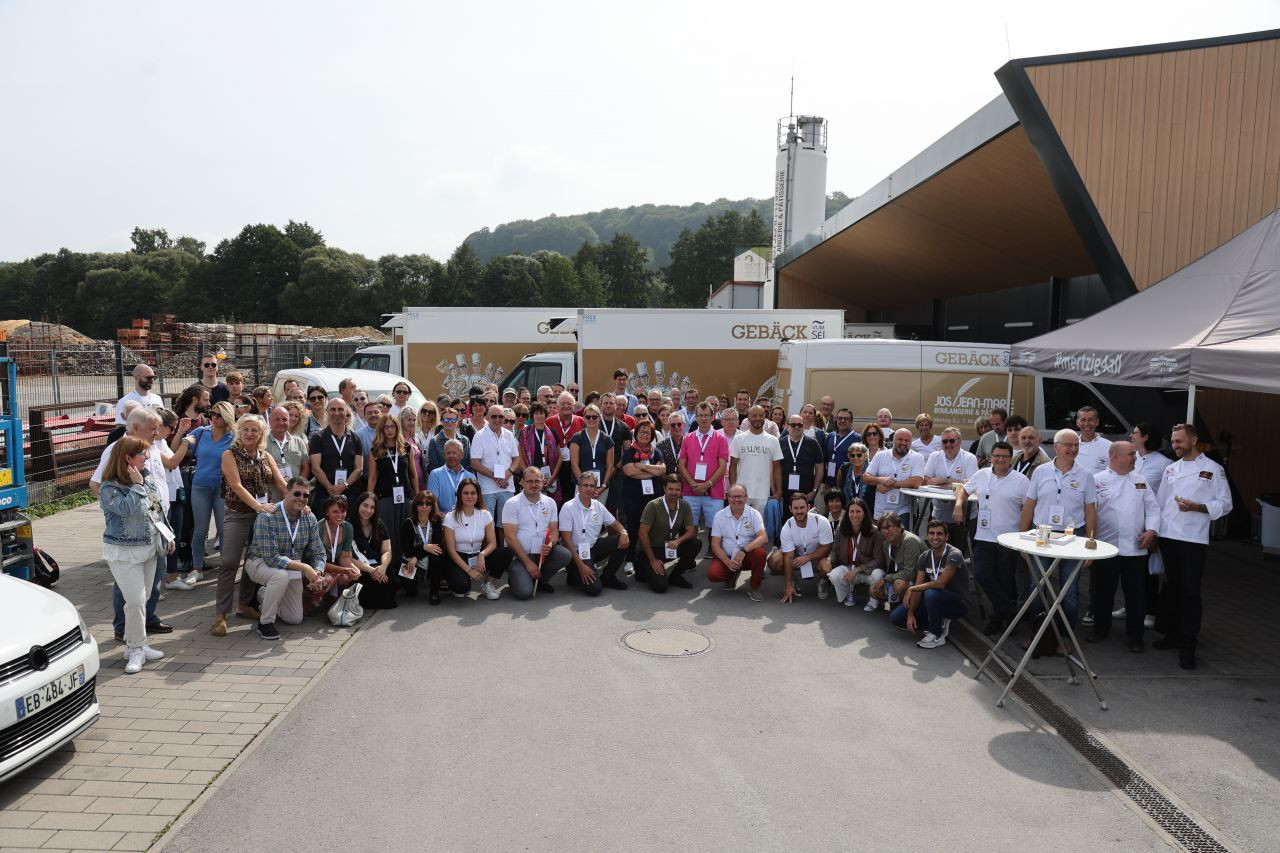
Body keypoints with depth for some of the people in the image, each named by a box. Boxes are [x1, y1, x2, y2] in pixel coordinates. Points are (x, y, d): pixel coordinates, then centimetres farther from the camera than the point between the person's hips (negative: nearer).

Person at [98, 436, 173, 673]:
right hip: (123, 552, -7)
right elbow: (125, 508, -32)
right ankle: (135, 649, 3)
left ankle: (136, 645, 22)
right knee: (135, 600, -11)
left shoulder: (148, 479, 5)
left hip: (150, 548, 7)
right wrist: (136, 485, -22)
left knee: (143, 599, 12)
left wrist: (167, 535, 16)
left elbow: (158, 510, 16)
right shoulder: (109, 488, -14)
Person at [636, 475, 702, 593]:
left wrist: (678, 541, -28)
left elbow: (692, 531, -6)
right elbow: (642, 534, -17)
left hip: (670, 547, 5)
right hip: (650, 550, -5)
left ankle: (675, 576, 0)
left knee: (696, 543, -19)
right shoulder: (653, 506, -18)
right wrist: (652, 560, -18)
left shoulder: (685, 506, -6)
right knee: (661, 586, -23)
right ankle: (643, 568, 11)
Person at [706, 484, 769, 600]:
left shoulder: (754, 513, -6)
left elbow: (763, 537, -19)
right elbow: (715, 544, -4)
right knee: (712, 573, -27)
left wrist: (744, 551, -32)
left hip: (748, 556, -1)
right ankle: (733, 575, 11)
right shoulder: (719, 516, -2)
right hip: (727, 557, 1)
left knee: (760, 552, -34)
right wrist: (728, 562, -20)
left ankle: (754, 588, -8)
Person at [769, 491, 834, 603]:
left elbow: (826, 548, -18)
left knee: (826, 565, -36)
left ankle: (823, 581, 2)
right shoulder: (787, 528, -19)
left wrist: (807, 557, -30)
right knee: (774, 560, -25)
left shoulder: (821, 522, -23)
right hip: (797, 557, 2)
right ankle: (791, 580, 8)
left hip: (818, 556, -1)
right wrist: (788, 586, -23)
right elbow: (788, 557, -19)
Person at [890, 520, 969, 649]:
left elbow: (941, 583, -29)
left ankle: (937, 636, -16)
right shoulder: (924, 557, 0)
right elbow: (918, 588, -3)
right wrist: (910, 614, -13)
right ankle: (939, 623, 10)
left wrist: (911, 588, -22)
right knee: (896, 617, -5)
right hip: (935, 600, 7)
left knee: (931, 593, -38)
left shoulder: (954, 555, -20)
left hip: (958, 603, -6)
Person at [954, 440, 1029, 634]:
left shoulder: (1021, 480, -4)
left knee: (1005, 581, 6)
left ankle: (1000, 615, 23)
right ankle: (1010, 612, 6)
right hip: (984, 538, 3)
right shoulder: (981, 475, 7)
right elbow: (964, 490, 20)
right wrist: (959, 503, 0)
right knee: (982, 575, -7)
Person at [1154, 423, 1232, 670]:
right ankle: (1172, 634, 26)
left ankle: (1187, 647, 1)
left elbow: (1225, 505, -3)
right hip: (1168, 536, 4)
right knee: (1172, 587, 13)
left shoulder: (1213, 469, -1)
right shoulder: (1171, 469, 12)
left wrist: (1197, 507, -18)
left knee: (1190, 592, -4)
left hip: (1193, 539, -4)